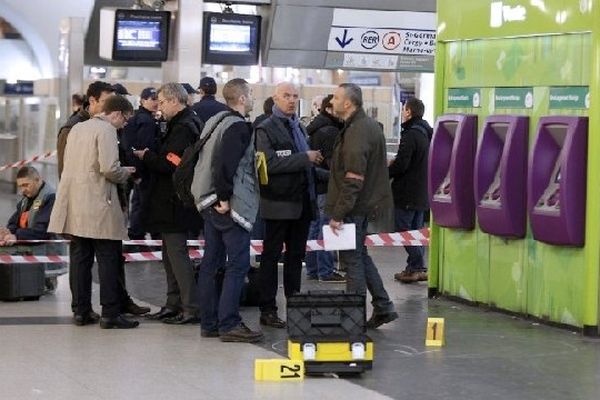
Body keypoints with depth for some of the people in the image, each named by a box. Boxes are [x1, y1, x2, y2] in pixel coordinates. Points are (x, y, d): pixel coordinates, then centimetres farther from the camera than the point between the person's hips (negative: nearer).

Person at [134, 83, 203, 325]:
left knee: (177, 253, -8)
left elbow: (170, 164, -24)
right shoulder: (181, 125, 15)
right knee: (170, 254, 15)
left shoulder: (183, 128, -17)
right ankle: (174, 305, 21)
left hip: (174, 203, -11)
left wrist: (147, 156, -9)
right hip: (170, 203, 11)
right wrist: (150, 157, 5)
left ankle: (191, 309, -7)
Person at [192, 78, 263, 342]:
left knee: (212, 262, 11)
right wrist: (224, 198, -18)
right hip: (231, 206, -10)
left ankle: (209, 322, 15)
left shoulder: (214, 122, 14)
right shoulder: (239, 126, -14)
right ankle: (228, 324, -7)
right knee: (238, 264, -6)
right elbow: (224, 164, -25)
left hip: (211, 203, 10)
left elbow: (204, 159, 17)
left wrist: (216, 197, 16)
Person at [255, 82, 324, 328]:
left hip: (301, 203, 7)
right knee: (271, 256, -1)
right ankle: (268, 310, 2)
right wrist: (305, 158, -20)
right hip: (279, 203, -7)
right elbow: (270, 163, -21)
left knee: (296, 256, 12)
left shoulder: (298, 127, 18)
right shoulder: (266, 129, -8)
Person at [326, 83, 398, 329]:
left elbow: (354, 179, -25)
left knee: (352, 260, -2)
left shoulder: (356, 132, -20)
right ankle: (383, 307, 22)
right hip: (366, 204, 10)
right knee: (360, 256, 18)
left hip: (354, 207, -10)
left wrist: (338, 214, -22)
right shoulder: (369, 125, 13)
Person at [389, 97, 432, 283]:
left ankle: (417, 267, -7)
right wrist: (396, 162, 16)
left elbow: (401, 165, -21)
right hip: (422, 193, 9)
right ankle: (416, 267, 16)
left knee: (403, 227, -3)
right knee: (416, 229, 14)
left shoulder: (410, 135, -18)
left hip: (407, 192, -9)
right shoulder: (427, 133, 11)